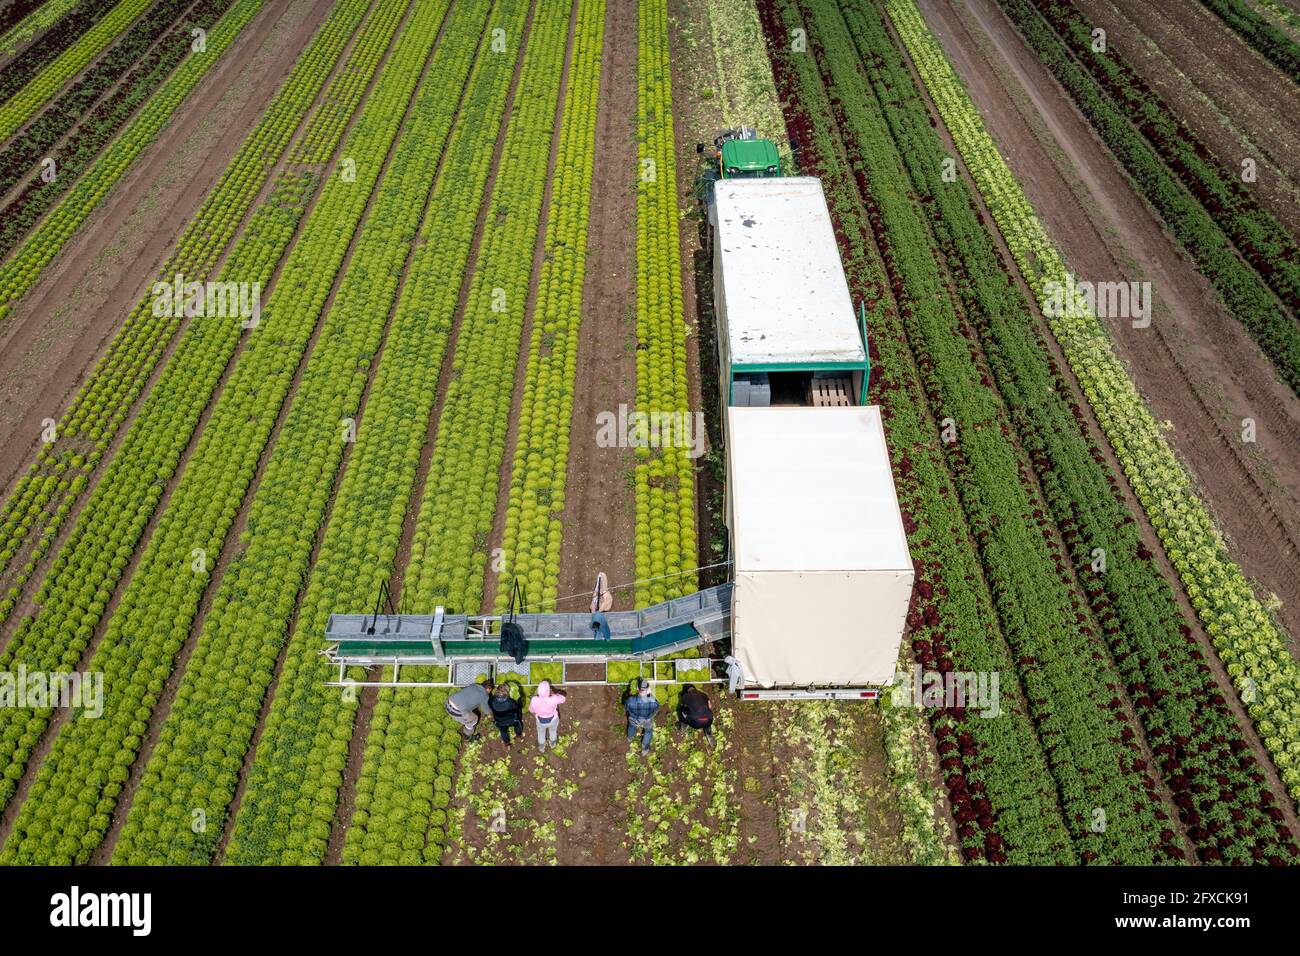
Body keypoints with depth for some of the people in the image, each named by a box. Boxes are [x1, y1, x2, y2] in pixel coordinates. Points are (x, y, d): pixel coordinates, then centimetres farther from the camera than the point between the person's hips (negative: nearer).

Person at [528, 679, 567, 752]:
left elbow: (531, 710, -14)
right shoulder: (553, 699, -41)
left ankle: (542, 747, 60)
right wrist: (553, 693, -12)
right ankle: (553, 743, 63)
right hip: (552, 719, 0)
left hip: (541, 720, 1)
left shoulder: (534, 700, -36)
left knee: (541, 733, 34)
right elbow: (562, 699, -17)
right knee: (553, 730, 35)